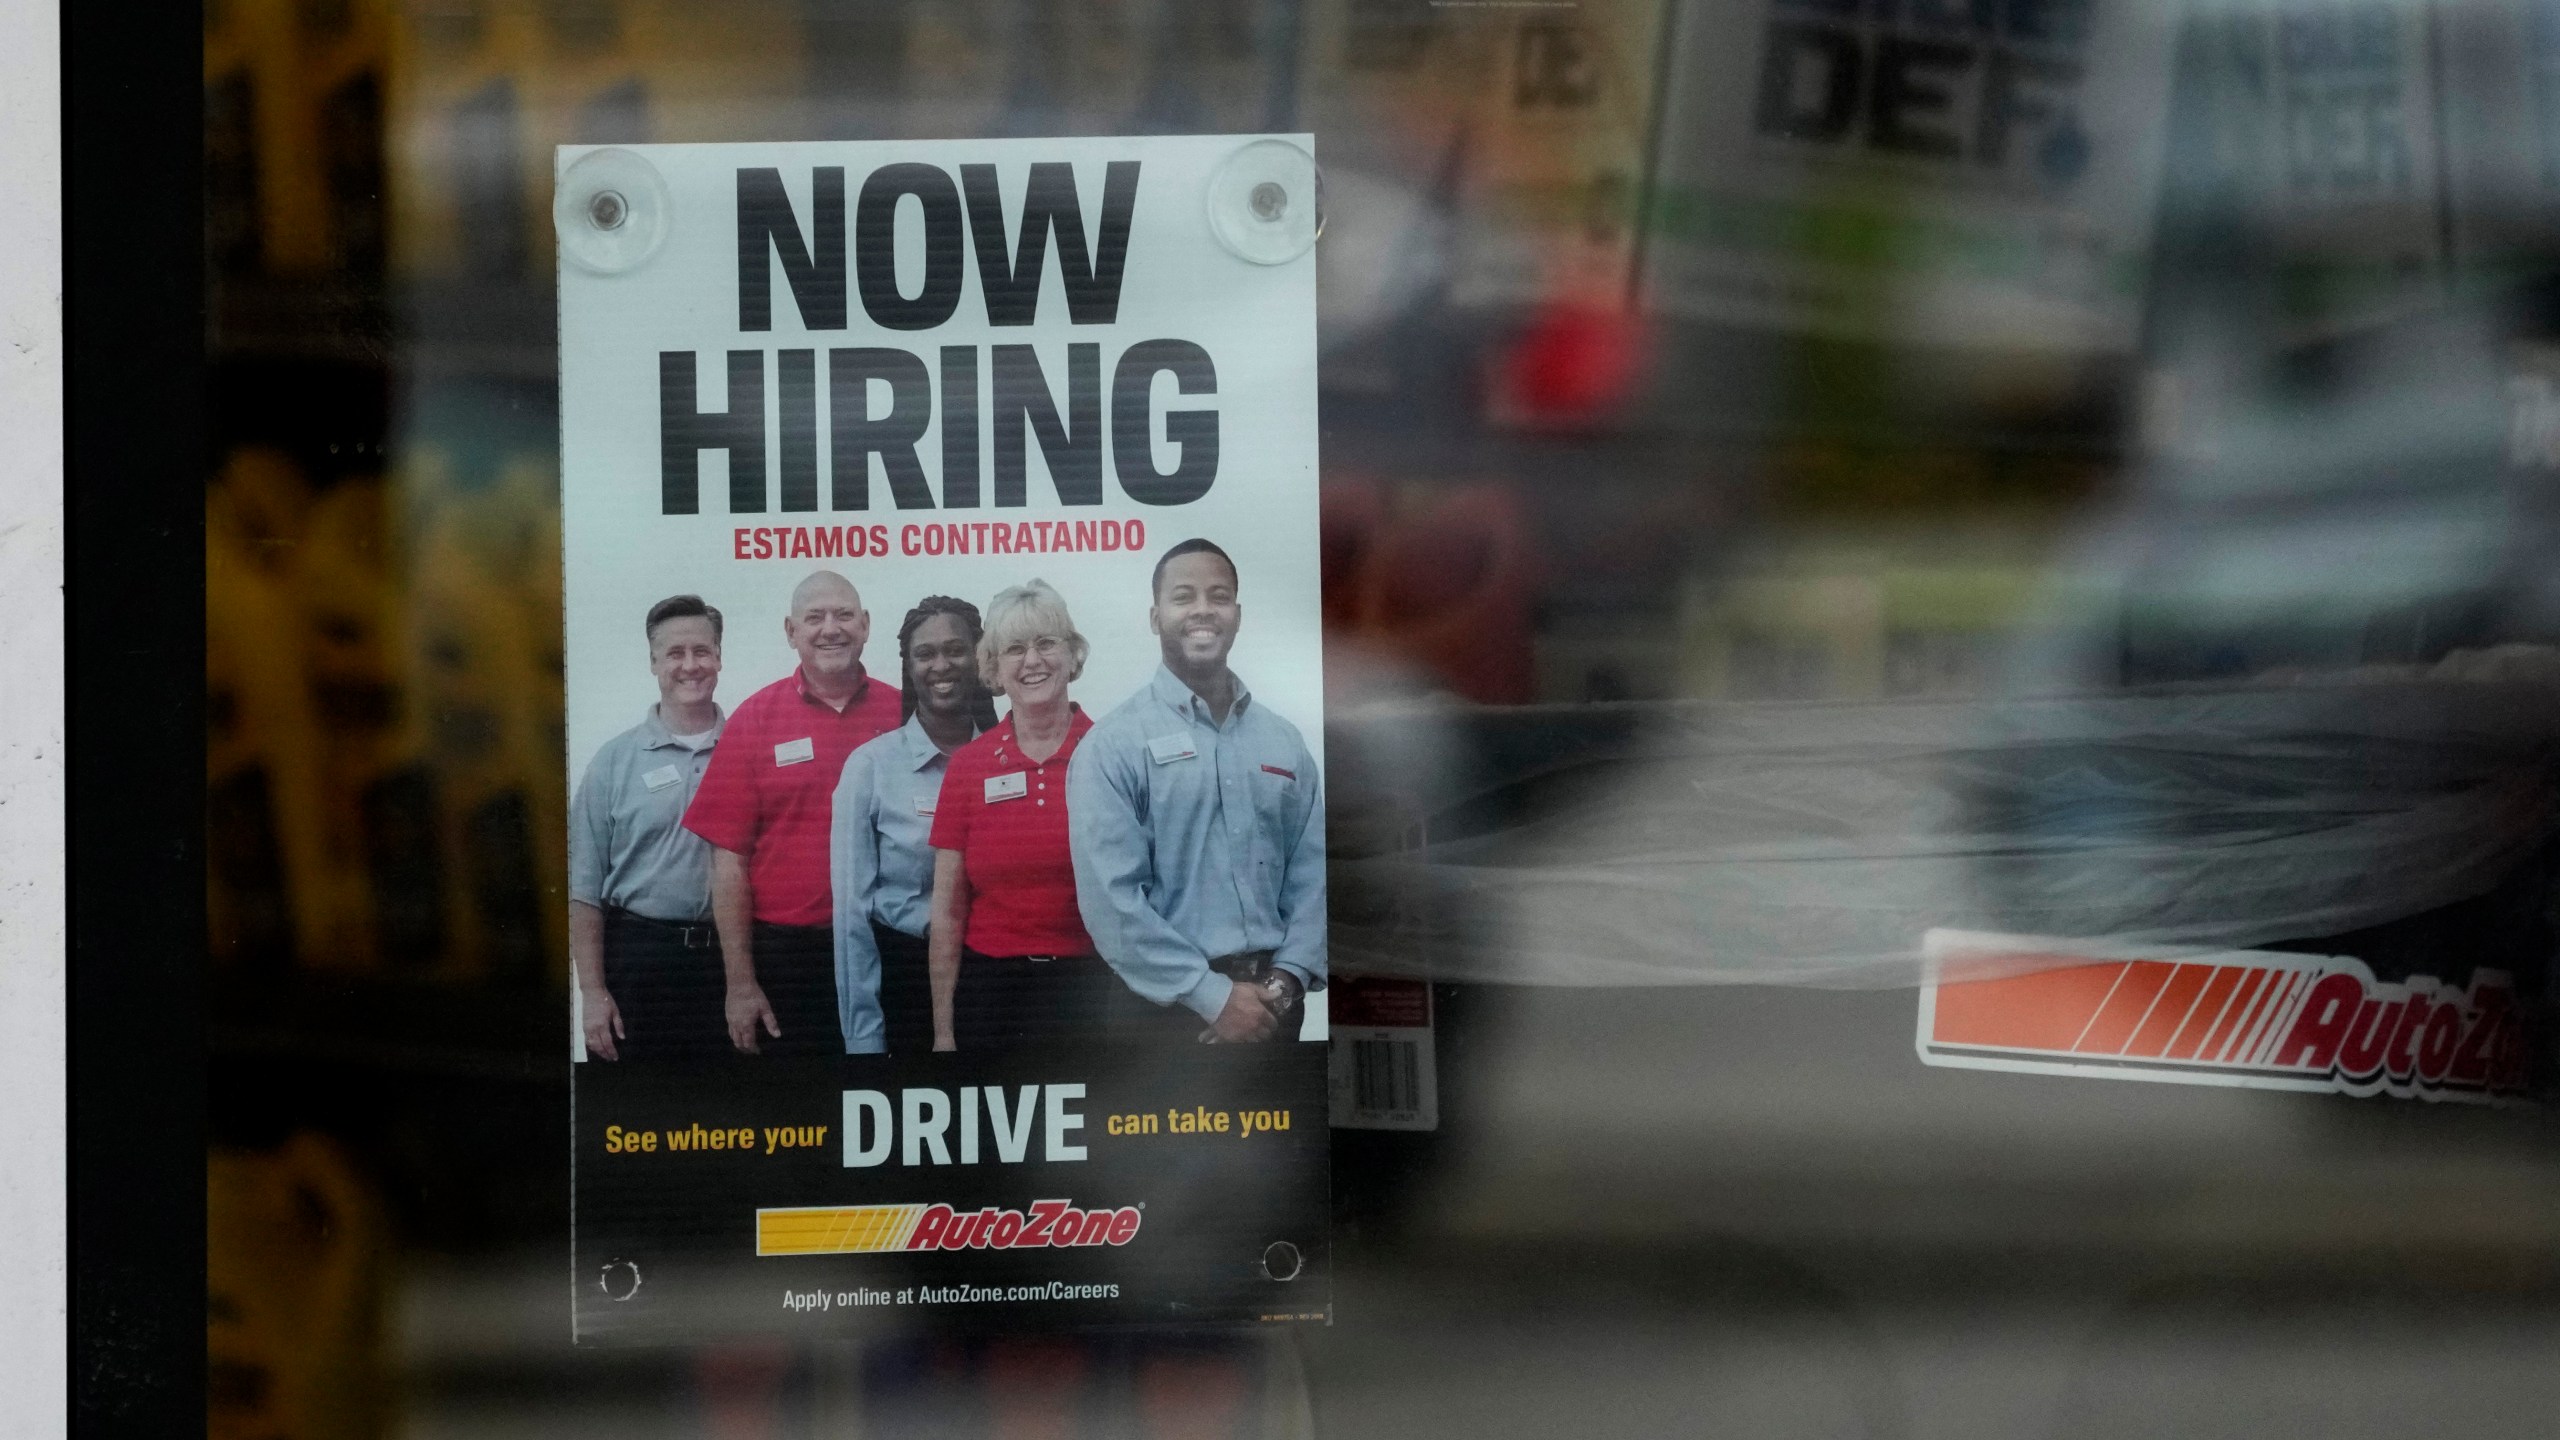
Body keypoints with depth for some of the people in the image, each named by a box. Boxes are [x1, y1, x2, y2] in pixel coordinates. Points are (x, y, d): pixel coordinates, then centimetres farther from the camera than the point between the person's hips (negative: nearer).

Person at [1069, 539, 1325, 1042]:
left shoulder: (1283, 741, 9)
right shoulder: (1114, 746, -6)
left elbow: (1311, 869, 7)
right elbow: (1111, 896, -13)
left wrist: (1288, 978, -9)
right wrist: (1213, 995, -16)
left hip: (1271, 1005, 4)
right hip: (1171, 1004, -4)